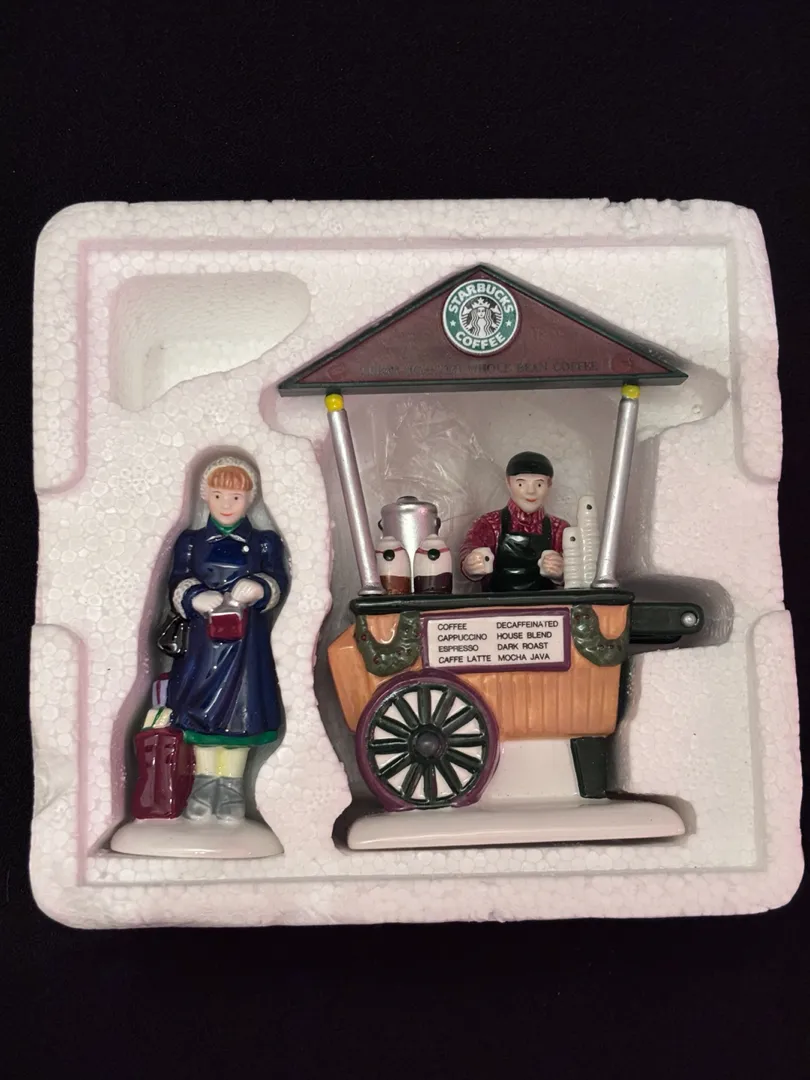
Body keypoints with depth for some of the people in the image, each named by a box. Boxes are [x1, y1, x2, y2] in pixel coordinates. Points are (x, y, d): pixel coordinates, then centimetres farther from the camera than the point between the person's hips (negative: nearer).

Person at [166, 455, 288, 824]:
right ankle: (204, 783, 16)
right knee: (202, 706, 3)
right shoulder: (191, 541, 11)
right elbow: (178, 582, -1)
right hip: (203, 636, 1)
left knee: (241, 708, 0)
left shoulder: (264, 542, 9)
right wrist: (197, 597, -22)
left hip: (246, 637, -1)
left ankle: (231, 788, 11)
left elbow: (278, 582, -4)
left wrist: (258, 588, -26)